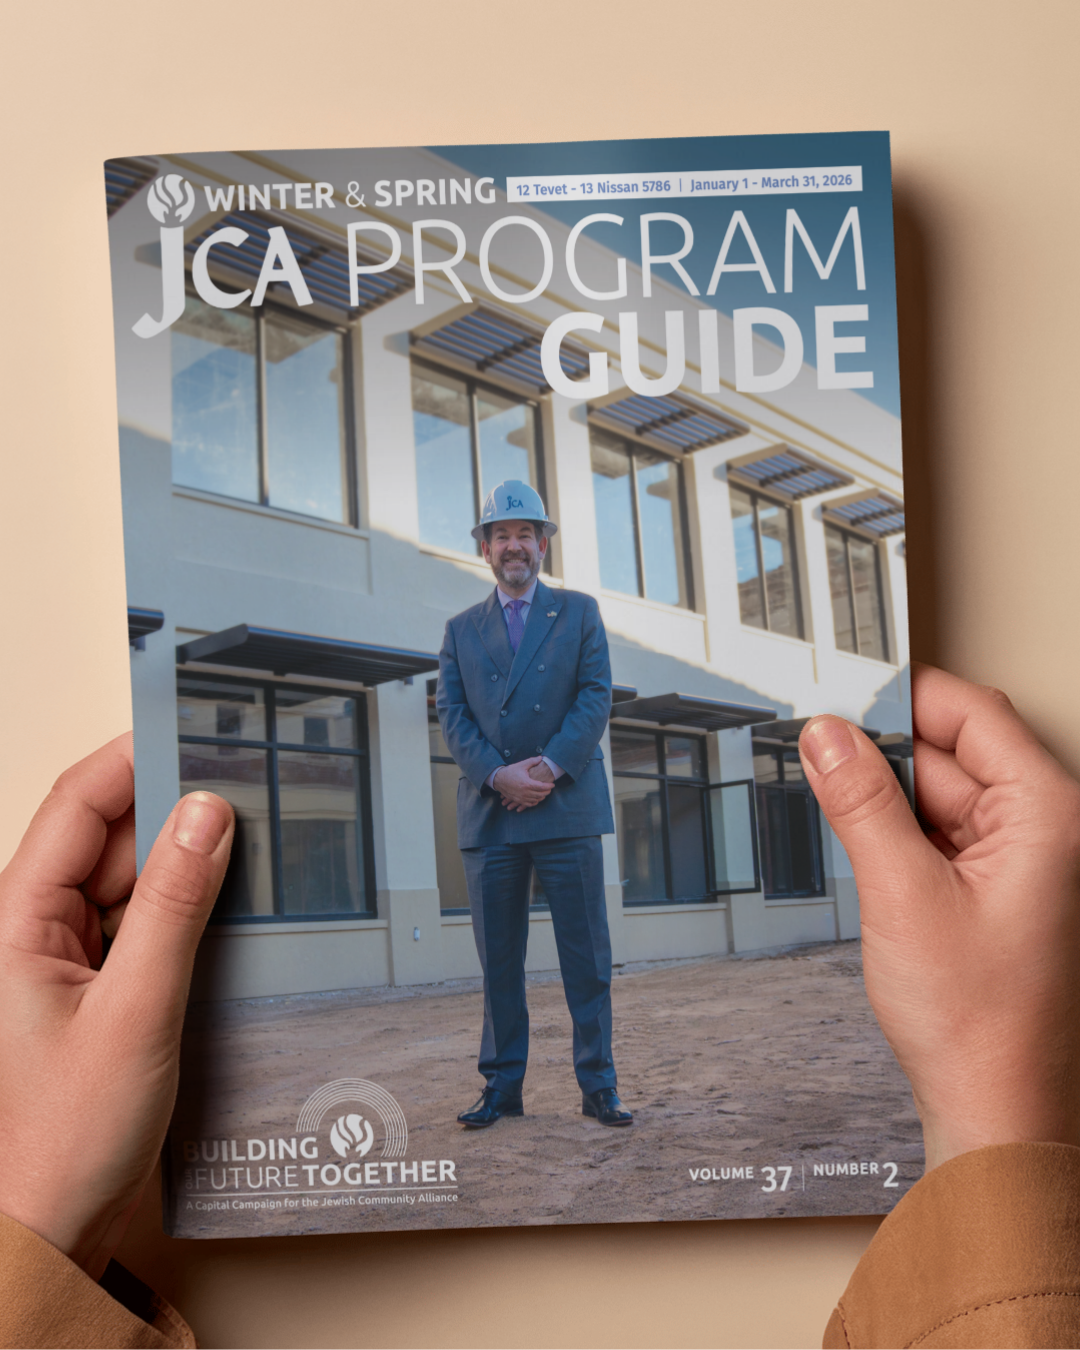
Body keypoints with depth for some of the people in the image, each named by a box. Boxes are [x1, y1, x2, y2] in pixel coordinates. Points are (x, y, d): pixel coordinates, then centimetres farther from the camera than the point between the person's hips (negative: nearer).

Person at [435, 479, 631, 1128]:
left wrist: (550, 766, -13)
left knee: (586, 953, 0)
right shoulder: (462, 629, 16)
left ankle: (599, 1085, 8)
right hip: (490, 811, 2)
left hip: (567, 806, -2)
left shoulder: (579, 612, 11)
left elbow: (597, 696, 0)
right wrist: (499, 775, -11)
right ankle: (503, 1086, 14)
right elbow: (452, 714, 5)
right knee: (499, 958, 5)